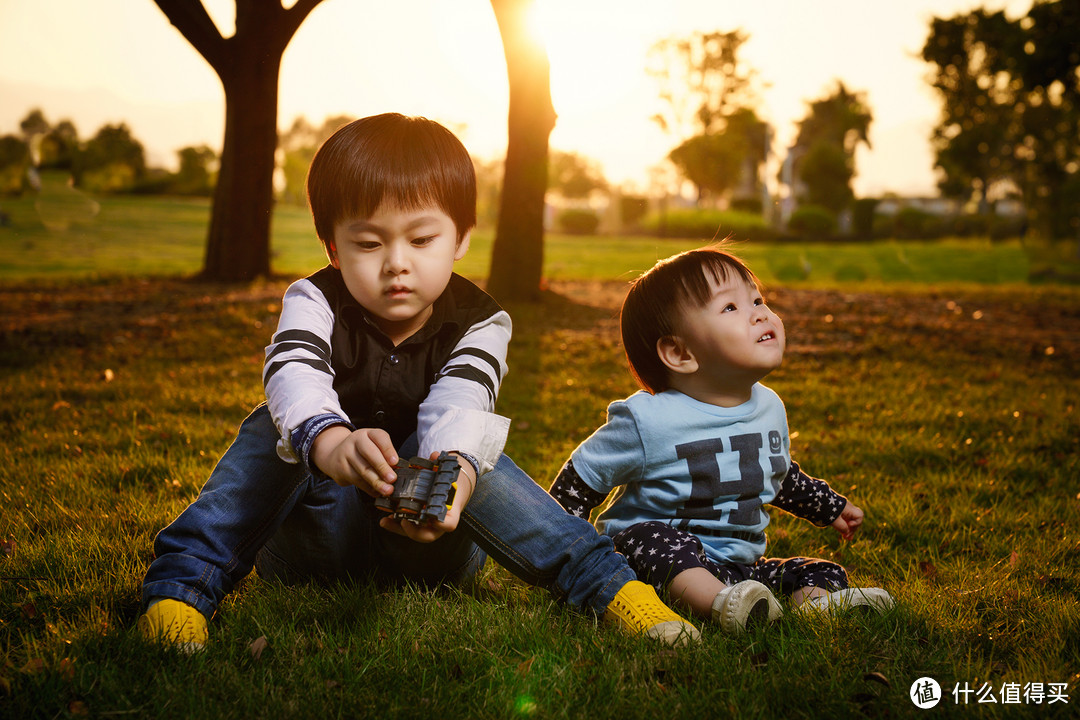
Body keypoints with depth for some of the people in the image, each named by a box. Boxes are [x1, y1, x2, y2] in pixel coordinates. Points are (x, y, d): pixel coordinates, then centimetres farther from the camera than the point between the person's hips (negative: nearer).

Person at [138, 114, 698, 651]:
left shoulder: (477, 323, -10)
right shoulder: (316, 302, -11)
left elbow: (459, 407, -31)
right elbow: (292, 374, -35)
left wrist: (454, 471, -57)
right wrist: (331, 442, -60)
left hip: (423, 539, 0)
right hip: (319, 533, 0)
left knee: (470, 450, -30)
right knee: (275, 428, -27)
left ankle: (608, 583, -31)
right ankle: (180, 585, -30)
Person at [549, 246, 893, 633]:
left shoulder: (769, 408, 6)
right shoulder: (647, 419, -16)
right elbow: (580, 480, -6)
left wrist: (831, 507, 36)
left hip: (742, 565, 6)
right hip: (656, 557, -6)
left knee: (824, 572, -4)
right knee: (655, 538, -35)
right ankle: (718, 603, -53)